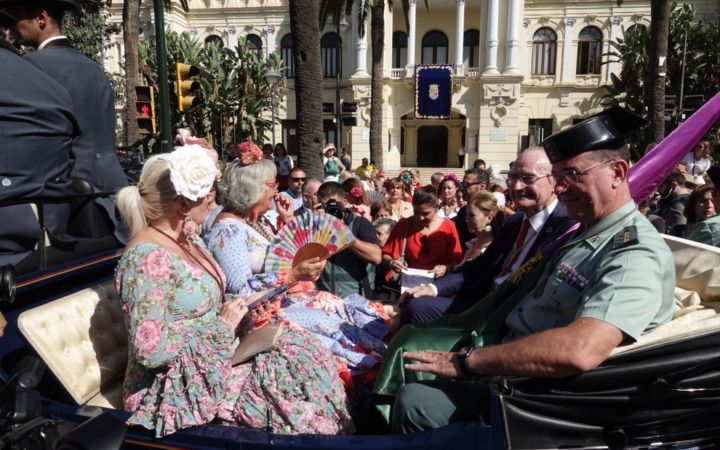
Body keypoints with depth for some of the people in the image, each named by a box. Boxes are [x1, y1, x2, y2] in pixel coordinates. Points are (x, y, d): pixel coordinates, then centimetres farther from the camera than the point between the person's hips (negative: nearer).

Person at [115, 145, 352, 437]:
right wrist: (223, 325, -19)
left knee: (301, 352, -4)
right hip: (177, 386, -8)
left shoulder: (188, 239, 5)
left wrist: (244, 304, -2)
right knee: (294, 377, -15)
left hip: (210, 358, 8)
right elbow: (151, 350, -26)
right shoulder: (146, 259, -23)